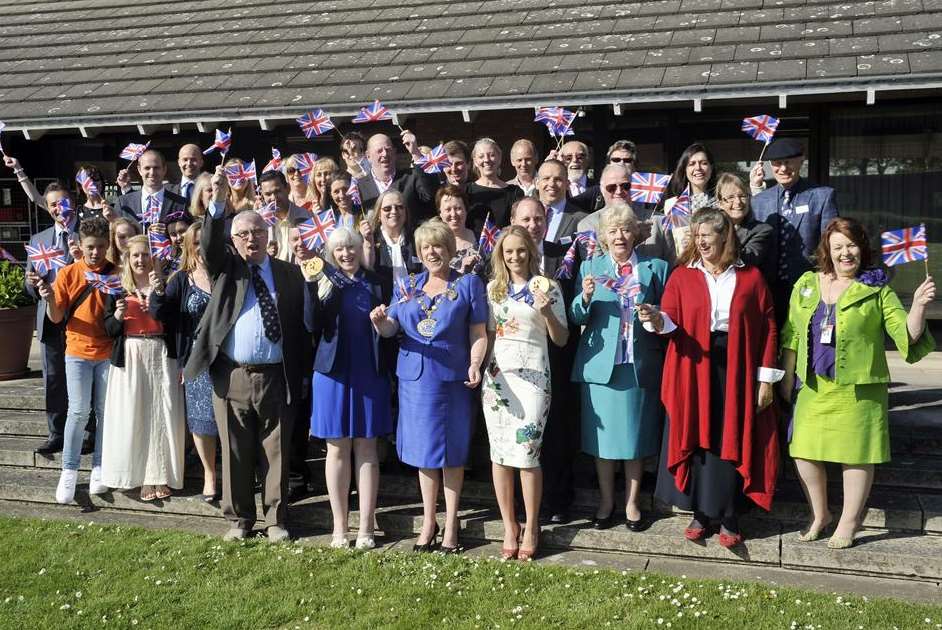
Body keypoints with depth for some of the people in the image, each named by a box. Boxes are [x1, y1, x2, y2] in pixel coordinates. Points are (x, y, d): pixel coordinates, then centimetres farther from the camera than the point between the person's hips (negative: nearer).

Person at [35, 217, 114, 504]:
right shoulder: (67, 273, -3)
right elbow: (57, 318, -2)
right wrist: (49, 299, -21)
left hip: (108, 353, 1)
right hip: (78, 352, -1)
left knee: (106, 412, 6)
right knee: (78, 412, -3)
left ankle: (99, 468, 18)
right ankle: (69, 472, 9)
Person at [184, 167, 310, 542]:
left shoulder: (289, 273, 7)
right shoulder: (225, 268, 8)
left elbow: (301, 325, 8)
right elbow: (209, 246, -14)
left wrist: (300, 375, 3)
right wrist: (218, 203, -28)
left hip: (276, 378, 0)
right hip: (232, 377, 0)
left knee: (276, 451, 7)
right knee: (235, 452, 8)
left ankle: (275, 519, 20)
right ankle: (239, 518, 23)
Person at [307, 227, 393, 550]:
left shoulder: (375, 282, 8)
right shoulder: (322, 282, 3)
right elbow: (313, 324, -10)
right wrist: (315, 287, -20)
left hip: (370, 373, 1)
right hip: (333, 372, -1)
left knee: (366, 448, 5)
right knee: (338, 449, 5)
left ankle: (365, 527, 11)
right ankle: (339, 526, 15)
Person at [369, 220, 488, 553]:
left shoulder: (469, 284, 2)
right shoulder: (407, 286, 11)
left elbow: (478, 334, -3)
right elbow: (390, 328, 5)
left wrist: (475, 364, -20)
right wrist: (380, 321, -18)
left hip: (452, 376, -3)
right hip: (415, 376, 3)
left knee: (452, 450, 4)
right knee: (423, 449, 10)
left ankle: (451, 524, 16)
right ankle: (428, 521, 23)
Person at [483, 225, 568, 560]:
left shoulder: (547, 287, 2)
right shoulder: (493, 287, 11)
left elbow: (561, 340, 1)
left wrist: (547, 313, -15)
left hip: (532, 376, -3)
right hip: (497, 374, 4)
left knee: (527, 452, -6)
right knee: (499, 452, 4)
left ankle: (531, 528, 9)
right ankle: (509, 526, 16)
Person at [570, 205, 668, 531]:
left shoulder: (656, 268, 6)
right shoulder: (590, 267, 7)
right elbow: (577, 318, 1)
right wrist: (586, 297, -18)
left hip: (640, 364, 0)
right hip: (600, 363, 0)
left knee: (636, 436, 7)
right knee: (602, 435, 7)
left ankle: (632, 503, 22)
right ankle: (606, 502, 22)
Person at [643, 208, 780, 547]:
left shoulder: (751, 277, 4)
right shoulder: (681, 275, 5)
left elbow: (767, 329, 4)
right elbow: (670, 319, -5)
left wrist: (766, 378, -1)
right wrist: (658, 320, -30)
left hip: (737, 371, 0)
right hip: (693, 370, 1)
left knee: (732, 442, 3)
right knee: (696, 440, 4)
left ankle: (729, 518, 15)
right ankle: (700, 513, 17)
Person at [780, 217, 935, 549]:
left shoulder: (876, 290, -1)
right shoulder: (807, 283, 8)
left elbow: (907, 334, -6)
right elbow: (792, 335, 12)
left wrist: (919, 305, -23)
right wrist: (787, 376, 12)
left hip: (856, 388, -3)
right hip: (812, 387, 3)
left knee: (855, 454, 3)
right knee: (804, 452, 5)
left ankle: (848, 523, 21)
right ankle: (819, 514, 27)